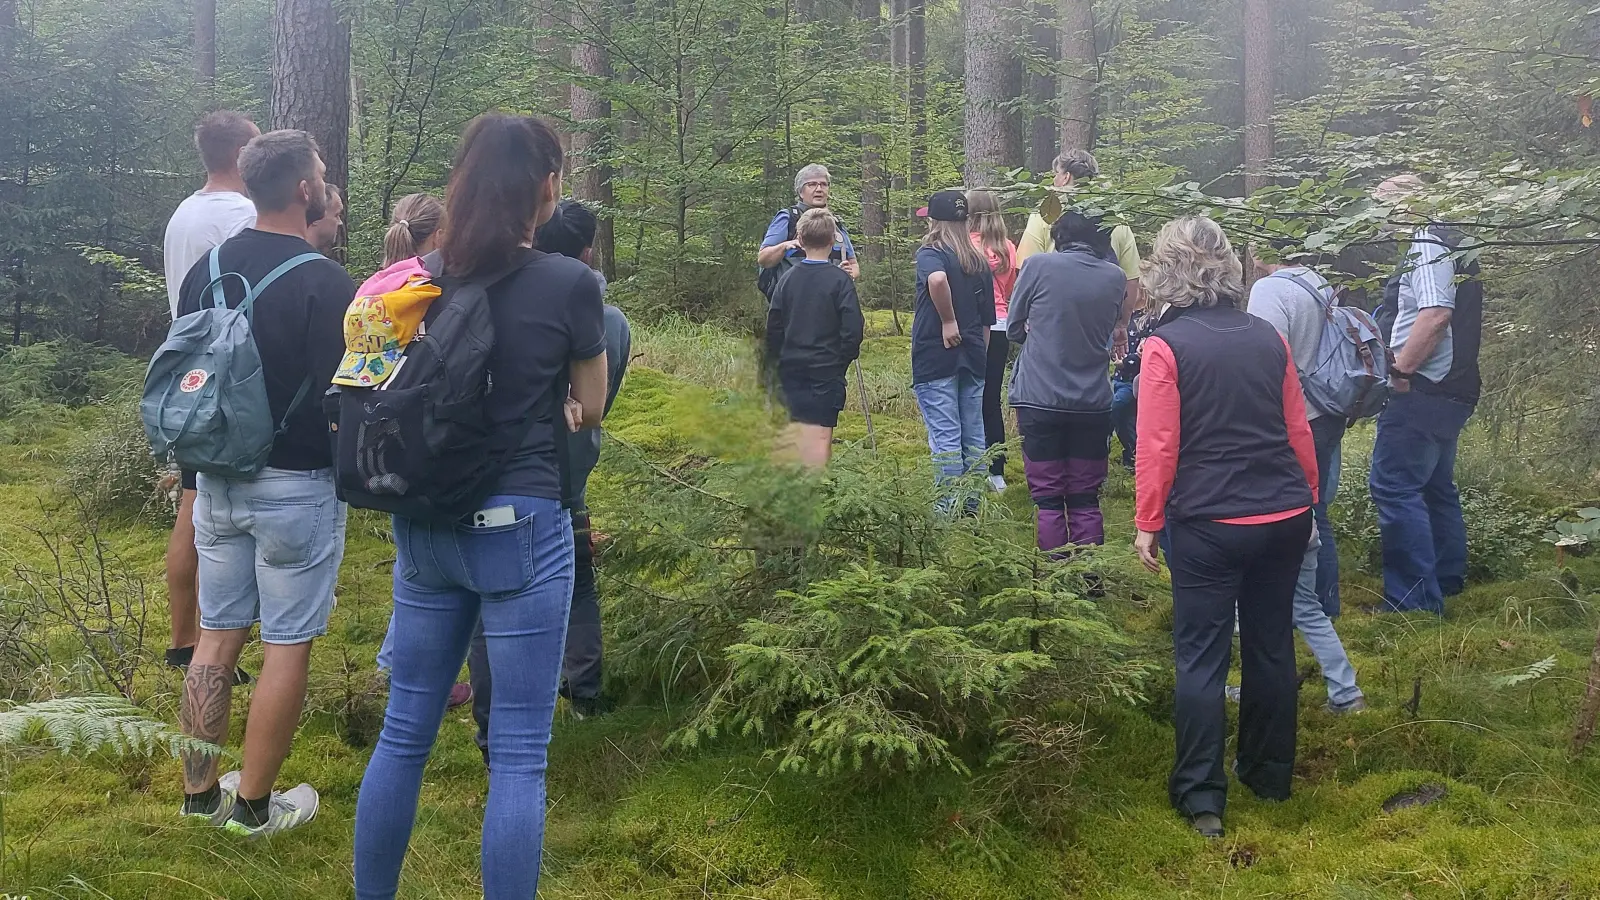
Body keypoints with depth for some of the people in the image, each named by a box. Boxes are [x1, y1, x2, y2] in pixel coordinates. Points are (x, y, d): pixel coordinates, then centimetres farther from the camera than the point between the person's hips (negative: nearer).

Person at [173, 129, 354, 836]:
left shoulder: (205, 270, 3)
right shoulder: (326, 283, -17)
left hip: (217, 479, 6)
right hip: (295, 485, -6)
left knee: (218, 635, 15)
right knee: (288, 645, 6)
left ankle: (200, 790, 24)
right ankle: (254, 804, 14)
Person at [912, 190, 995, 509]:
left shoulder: (930, 253, -8)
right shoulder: (980, 261, 11)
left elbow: (937, 279, -33)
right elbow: (987, 319, 13)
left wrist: (948, 321, -22)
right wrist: (979, 356, 18)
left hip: (936, 357, -6)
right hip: (973, 358, 6)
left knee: (945, 437, -3)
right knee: (973, 435, 13)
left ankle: (949, 507, 0)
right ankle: (973, 503, 20)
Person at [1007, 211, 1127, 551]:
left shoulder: (1038, 266, -9)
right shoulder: (1115, 277, 0)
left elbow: (1014, 328, 3)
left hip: (1040, 400, -2)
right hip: (1093, 404, 2)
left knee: (1048, 498, 5)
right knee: (1085, 500, 9)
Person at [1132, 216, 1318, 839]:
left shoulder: (1165, 346, -9)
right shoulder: (1267, 338, 5)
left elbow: (1157, 445, -11)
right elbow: (1298, 430, 10)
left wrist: (1147, 523, -3)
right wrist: (1306, 505, 21)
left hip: (1209, 524, -5)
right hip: (1284, 516, 5)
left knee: (1202, 657, 3)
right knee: (1271, 644, 16)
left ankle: (1202, 798, 4)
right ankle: (1270, 775, 29)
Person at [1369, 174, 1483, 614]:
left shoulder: (1427, 245, -14)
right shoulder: (1451, 246, 19)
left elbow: (1436, 314, -27)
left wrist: (1399, 370, -21)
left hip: (1421, 392, -11)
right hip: (1451, 391, 11)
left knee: (1394, 487, -10)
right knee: (1435, 488, 19)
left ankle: (1417, 599, -10)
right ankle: (1446, 582, 29)